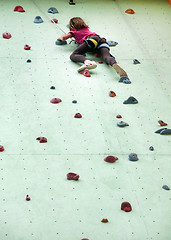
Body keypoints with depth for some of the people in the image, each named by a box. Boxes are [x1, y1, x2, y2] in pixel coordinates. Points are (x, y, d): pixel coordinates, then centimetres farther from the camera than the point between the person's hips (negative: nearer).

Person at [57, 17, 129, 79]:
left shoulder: (74, 31, 25)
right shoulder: (86, 29, 42)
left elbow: (64, 37, 14)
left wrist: (60, 38, 36)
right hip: (102, 41, 5)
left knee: (73, 56, -15)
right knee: (107, 57, -24)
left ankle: (87, 62, -50)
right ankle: (115, 65, -62)